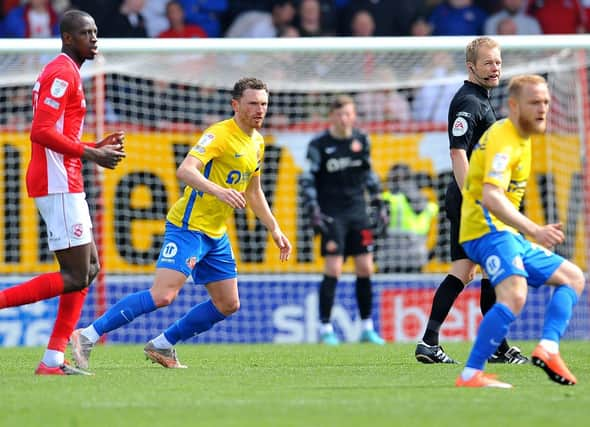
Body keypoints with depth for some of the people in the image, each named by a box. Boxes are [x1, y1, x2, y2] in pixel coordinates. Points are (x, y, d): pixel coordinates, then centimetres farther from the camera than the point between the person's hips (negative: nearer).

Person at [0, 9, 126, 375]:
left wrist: (98, 147, 13)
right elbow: (42, 132, -22)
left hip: (64, 184, 11)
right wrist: (90, 154, -18)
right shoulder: (62, 73, -12)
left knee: (90, 268, 12)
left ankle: (53, 360, 9)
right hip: (58, 184, -11)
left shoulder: (66, 74, 20)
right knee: (76, 277, -11)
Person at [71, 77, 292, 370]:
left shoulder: (257, 142, 13)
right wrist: (218, 191, -42)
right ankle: (87, 337, -18)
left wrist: (275, 231, 26)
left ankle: (161, 346, 20)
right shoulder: (220, 134, -15)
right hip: (188, 227, -9)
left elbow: (253, 192, 27)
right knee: (163, 295, -21)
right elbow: (185, 170, -29)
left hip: (216, 235, 9)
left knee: (227, 305, 9)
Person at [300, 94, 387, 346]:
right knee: (333, 270, -10)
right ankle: (325, 328, -3)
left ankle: (367, 328, 12)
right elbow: (308, 179, -4)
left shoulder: (362, 141, 7)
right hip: (331, 214, -4)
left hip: (357, 212, 4)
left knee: (365, 269, 2)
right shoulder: (319, 145, -5)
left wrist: (379, 204, 15)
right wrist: (314, 211, -13)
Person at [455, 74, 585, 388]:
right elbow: (491, 197, -32)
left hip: (508, 233, 11)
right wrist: (535, 231, -42)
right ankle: (470, 376, -35)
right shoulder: (503, 140, -16)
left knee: (573, 278, 14)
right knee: (513, 296, -32)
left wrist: (534, 234, 31)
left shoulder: (521, 138, 16)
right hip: (488, 230, -11)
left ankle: (547, 349, -5)